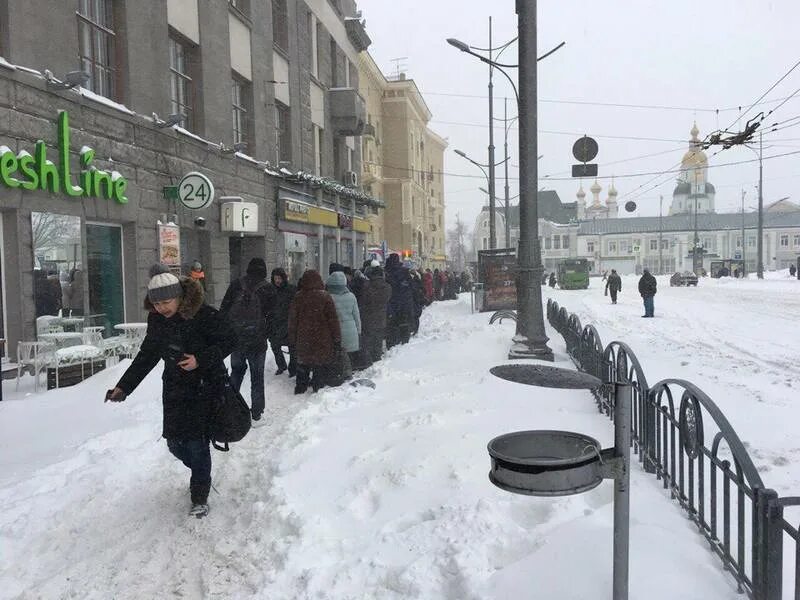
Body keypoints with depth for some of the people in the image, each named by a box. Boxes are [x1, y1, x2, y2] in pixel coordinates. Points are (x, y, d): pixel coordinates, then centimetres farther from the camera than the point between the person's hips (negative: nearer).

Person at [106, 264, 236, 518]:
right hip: (175, 388, 6)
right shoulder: (156, 320, -1)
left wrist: (201, 360, -24)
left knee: (197, 443, -3)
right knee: (175, 443, 8)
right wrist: (124, 386, 5)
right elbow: (147, 356, 8)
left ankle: (200, 498, 16)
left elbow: (229, 341, -13)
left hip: (206, 386, -5)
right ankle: (201, 473, 39)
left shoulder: (203, 314, -20)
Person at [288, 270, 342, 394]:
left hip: (303, 341, 3)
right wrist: (337, 339, 0)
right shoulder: (325, 297, -10)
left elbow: (292, 320, 5)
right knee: (321, 366, 7)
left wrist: (292, 339, 14)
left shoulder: (298, 297, -2)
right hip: (323, 341, -3)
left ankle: (300, 389, 25)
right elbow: (333, 320, -8)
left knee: (303, 366, 18)